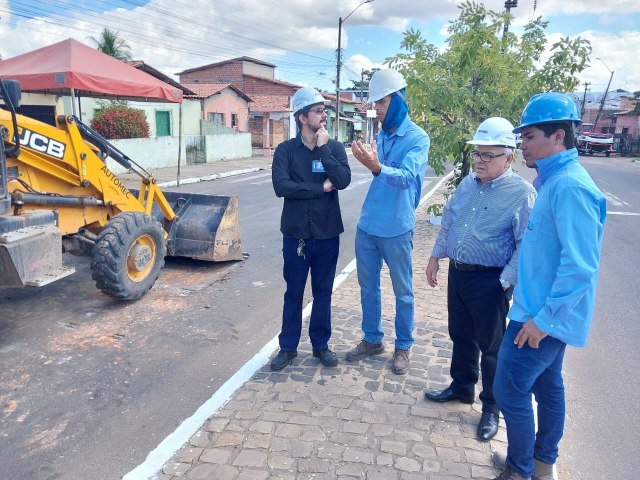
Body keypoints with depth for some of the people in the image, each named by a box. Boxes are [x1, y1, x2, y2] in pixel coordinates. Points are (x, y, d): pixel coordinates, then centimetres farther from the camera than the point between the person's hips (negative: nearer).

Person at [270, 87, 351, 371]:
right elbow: (281, 186, -17)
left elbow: (343, 180, -14)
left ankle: (321, 344, 29)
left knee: (323, 293, 13)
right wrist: (320, 188, -14)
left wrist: (323, 148, -15)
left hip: (327, 234, 2)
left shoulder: (334, 147, 1)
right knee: (293, 293, 10)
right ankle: (288, 347, 26)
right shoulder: (286, 150, -4)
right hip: (296, 233, -1)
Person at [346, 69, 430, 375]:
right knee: (368, 287, 15)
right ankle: (372, 339, 32)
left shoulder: (417, 138, -11)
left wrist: (376, 167, -43)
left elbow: (406, 177, -28)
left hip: (396, 229, -6)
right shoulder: (381, 135, 8)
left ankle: (403, 347, 25)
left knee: (402, 292, 9)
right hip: (367, 225, 6)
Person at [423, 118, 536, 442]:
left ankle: (491, 407, 26)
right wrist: (435, 257, 15)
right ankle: (461, 387, 40)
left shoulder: (521, 193, -15)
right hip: (457, 271, 7)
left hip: (490, 280, -6)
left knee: (491, 345, 8)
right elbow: (447, 221, 16)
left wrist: (504, 284, -18)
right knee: (461, 336, 20)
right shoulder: (468, 183, 6)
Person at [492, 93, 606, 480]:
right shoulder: (554, 180, 9)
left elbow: (580, 267, -27)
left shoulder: (570, 187, -23)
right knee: (547, 386, 20)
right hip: (546, 311, 10)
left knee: (510, 390, 0)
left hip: (543, 315, -10)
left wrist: (543, 318, -22)